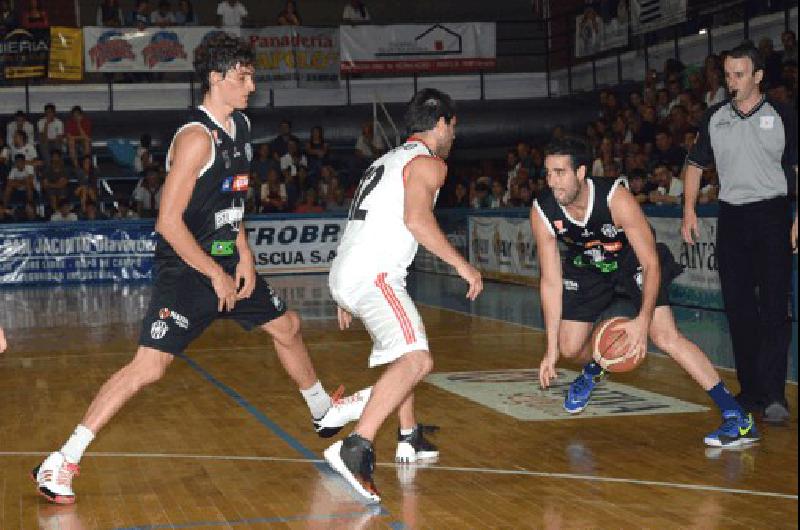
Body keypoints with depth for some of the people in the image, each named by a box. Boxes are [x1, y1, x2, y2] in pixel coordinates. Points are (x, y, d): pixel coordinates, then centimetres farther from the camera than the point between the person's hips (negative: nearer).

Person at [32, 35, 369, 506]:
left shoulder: (241, 126, 7)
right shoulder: (197, 137, -21)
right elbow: (169, 223, -24)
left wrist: (244, 254, 5)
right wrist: (216, 276, -17)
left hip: (228, 262, 9)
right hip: (187, 269, -9)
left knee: (287, 326, 20)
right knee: (149, 366, -15)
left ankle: (325, 412, 44)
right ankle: (61, 463, -9)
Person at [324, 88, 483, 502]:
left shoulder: (387, 160, 27)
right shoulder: (428, 162, -1)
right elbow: (416, 219, -19)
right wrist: (462, 265, -10)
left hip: (344, 274, 10)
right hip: (372, 276, -10)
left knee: (405, 351, 29)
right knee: (416, 360, -23)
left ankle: (409, 438, 34)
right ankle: (355, 450, -36)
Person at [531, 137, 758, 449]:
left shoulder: (616, 198, -35)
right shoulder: (542, 213, -25)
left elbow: (651, 263, -29)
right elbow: (551, 281, -18)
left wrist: (642, 321, -41)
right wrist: (551, 349, -19)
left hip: (633, 260, -4)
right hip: (587, 267, 4)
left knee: (664, 335, -20)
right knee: (569, 348, -2)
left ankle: (738, 418, -18)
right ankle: (592, 371, 40)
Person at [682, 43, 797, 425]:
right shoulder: (714, 118, 10)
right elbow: (695, 165, 16)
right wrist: (689, 210, 5)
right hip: (731, 217, 4)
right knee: (738, 307, 6)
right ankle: (751, 390, 14)